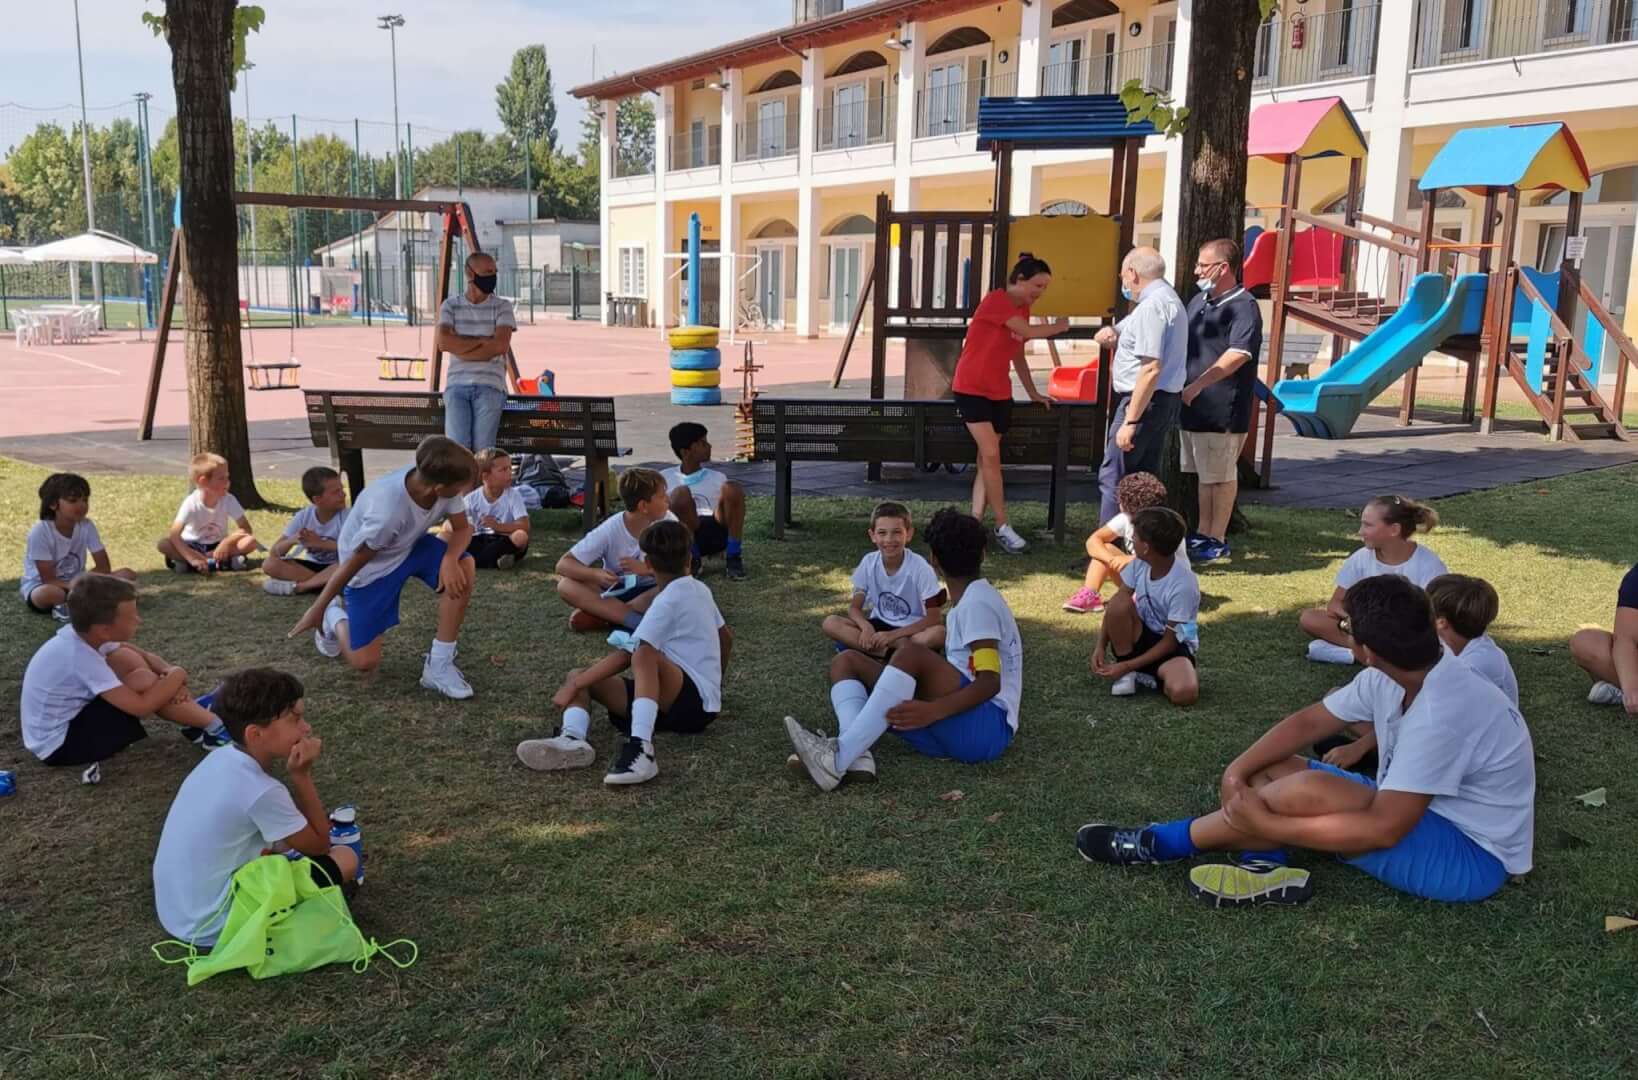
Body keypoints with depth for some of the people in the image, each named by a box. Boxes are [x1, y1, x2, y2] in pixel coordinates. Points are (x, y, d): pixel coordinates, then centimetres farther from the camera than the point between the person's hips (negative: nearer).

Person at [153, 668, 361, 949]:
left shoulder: (222, 758, 0)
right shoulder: (261, 792, -25)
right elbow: (319, 846, -9)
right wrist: (301, 774, -14)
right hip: (211, 925, -8)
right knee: (345, 859, -4)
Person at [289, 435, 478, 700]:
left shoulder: (442, 485, -26)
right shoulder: (387, 511, -41)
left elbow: (463, 529, -10)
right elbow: (354, 562, -26)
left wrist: (449, 559, -33)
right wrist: (318, 609, -13)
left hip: (409, 546, 5)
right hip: (370, 567, -5)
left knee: (462, 569, -24)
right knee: (364, 662, -3)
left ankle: (439, 665, -10)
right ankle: (334, 615, 31)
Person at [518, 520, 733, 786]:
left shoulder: (669, 600, -13)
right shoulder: (699, 589, 14)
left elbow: (625, 656, -18)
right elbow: (726, 637, 27)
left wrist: (573, 687, -15)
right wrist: (714, 679, 45)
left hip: (695, 704, -9)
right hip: (672, 699, 9)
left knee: (644, 654, -39)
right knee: (578, 676, -1)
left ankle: (641, 748, -48)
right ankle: (573, 739, -33)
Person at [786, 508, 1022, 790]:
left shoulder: (977, 601, -7)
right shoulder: (967, 602, 22)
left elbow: (990, 681, -19)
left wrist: (933, 710, -32)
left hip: (987, 727, -9)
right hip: (950, 729, 9)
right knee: (847, 661, 0)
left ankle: (838, 759, -36)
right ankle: (856, 755, -29)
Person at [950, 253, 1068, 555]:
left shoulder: (1022, 309, 11)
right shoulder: (996, 300, -15)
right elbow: (1029, 333, -20)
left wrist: (1033, 392, 19)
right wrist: (1061, 326, -4)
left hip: (999, 393, 8)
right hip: (972, 389, -8)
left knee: (987, 459, 5)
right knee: (991, 455, -12)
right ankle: (1003, 528, -8)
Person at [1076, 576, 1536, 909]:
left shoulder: (1441, 712, -31)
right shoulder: (1390, 677, -5)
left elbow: (1385, 829, -32)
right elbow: (1310, 721, 2)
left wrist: (1263, 823, -28)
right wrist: (1237, 771, -13)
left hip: (1468, 855, -9)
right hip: (1414, 811, 9)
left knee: (1304, 790, -30)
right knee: (1267, 771, 0)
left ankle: (1159, 845, -17)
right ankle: (1264, 869, -22)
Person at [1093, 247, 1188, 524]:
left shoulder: (1151, 306, -17)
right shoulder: (1168, 299, 17)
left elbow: (1151, 369, -24)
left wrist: (1130, 421, -25)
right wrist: (1111, 335, 1)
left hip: (1144, 401, -10)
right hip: (1164, 401, 10)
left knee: (1113, 479, -8)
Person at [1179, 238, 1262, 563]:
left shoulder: (1243, 306, -13)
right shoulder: (1198, 300, 14)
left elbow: (1238, 354, -24)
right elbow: (1183, 343, 24)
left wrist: (1198, 385, -27)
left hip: (1222, 409, -8)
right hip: (1193, 405, 9)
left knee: (1221, 475, 1)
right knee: (1204, 474, 17)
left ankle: (1217, 540, 10)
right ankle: (1203, 533, 27)